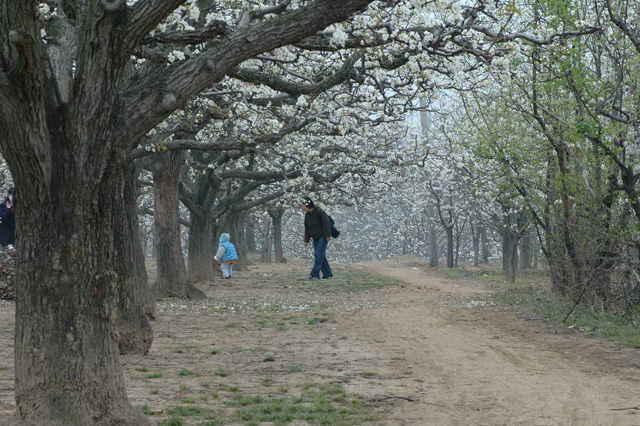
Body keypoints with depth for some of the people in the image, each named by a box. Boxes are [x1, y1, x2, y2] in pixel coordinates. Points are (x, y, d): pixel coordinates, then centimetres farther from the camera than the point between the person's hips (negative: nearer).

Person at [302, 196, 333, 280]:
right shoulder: (307, 215, 8)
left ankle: (315, 274, -19)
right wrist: (306, 240, 9)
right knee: (321, 256, 8)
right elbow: (307, 228, 13)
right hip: (315, 238, 8)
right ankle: (327, 274, 16)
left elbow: (326, 223, -17)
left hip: (323, 237, -8)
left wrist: (328, 235, -19)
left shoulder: (319, 211, -16)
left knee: (319, 254, -14)